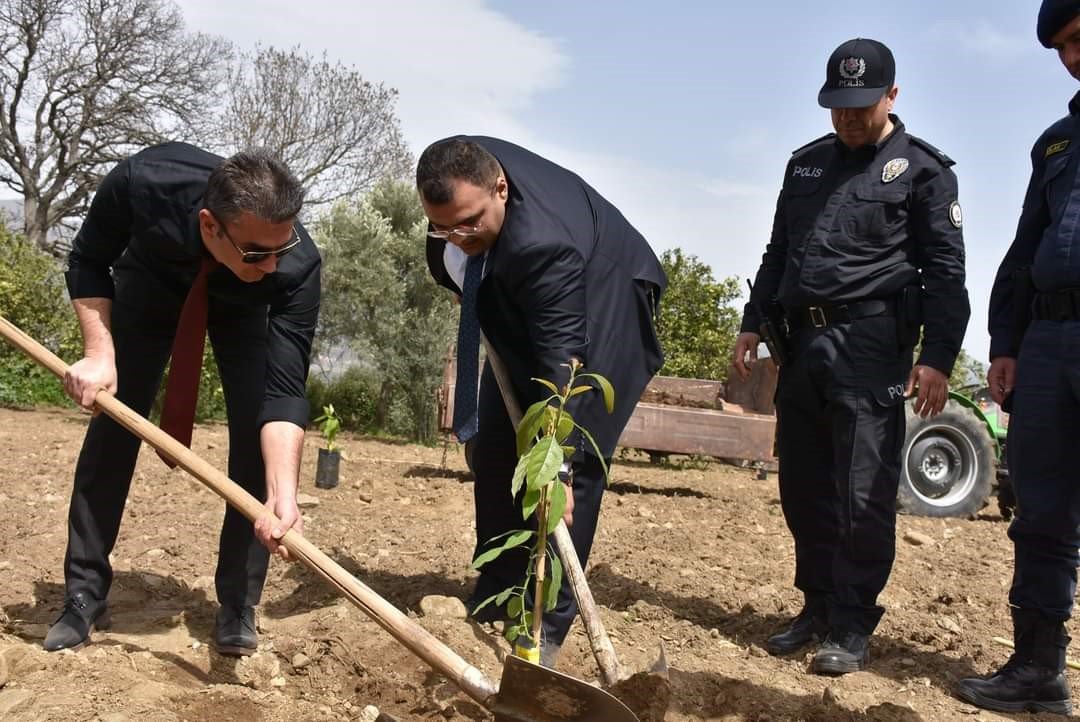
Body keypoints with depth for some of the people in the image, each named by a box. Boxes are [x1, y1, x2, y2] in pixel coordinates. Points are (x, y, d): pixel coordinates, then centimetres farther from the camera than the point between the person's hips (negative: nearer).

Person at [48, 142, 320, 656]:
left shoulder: (297, 266, -42)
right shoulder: (143, 182, -41)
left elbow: (284, 390, -42)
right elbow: (87, 263, -20)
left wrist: (281, 495, -55)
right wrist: (100, 353, -33)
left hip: (241, 306, -1)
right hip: (149, 283, 1)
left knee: (254, 433, -14)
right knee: (111, 424, -2)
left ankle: (237, 605, -2)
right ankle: (84, 595, 11)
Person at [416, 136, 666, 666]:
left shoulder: (542, 243, -42)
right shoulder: (463, 166, -20)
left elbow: (562, 358, -41)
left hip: (603, 310, -8)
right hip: (520, 312, 8)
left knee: (574, 462, -13)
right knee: (494, 453, 7)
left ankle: (545, 627, -5)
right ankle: (493, 604, 19)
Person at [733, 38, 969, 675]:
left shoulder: (923, 169, 3)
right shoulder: (806, 164, 19)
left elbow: (945, 271, -3)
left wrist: (937, 358, -12)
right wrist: (754, 324, 16)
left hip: (870, 347, -5)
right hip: (801, 343, 6)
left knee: (863, 493, -7)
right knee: (804, 487, 8)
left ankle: (853, 627, 2)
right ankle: (818, 608, 19)